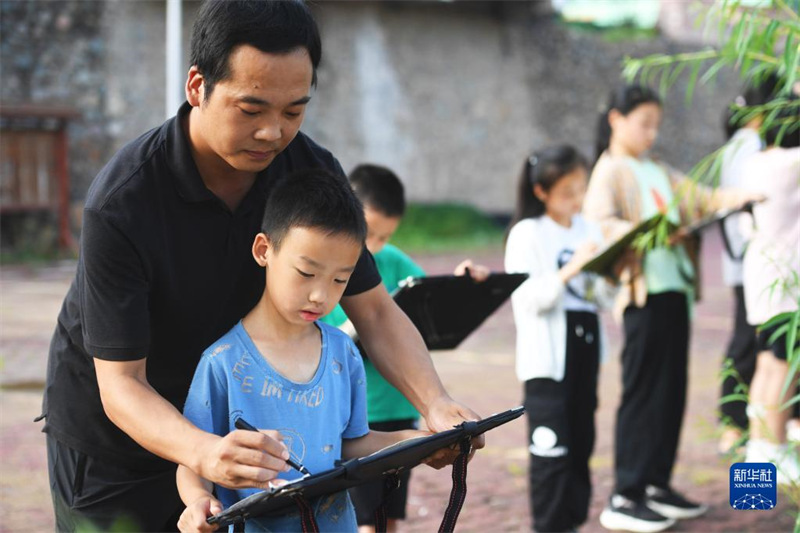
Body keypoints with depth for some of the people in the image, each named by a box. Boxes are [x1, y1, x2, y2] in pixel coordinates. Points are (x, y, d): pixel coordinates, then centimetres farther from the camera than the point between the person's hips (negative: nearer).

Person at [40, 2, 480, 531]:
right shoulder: (120, 202, -30)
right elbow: (120, 383, -30)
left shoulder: (313, 172, -15)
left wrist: (435, 403, -29)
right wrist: (203, 452, -50)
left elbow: (375, 311, -9)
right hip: (111, 443, -4)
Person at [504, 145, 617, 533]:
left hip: (585, 348, 6)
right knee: (551, 450, -7)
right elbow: (530, 299, -14)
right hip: (547, 356, -6)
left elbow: (600, 295, 11)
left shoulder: (588, 229, 10)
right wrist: (570, 269, -23)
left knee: (581, 445, 11)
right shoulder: (527, 234, -7)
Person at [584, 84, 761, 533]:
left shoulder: (659, 173, 20)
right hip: (642, 292, -8)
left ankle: (658, 484, 20)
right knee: (642, 391, -6)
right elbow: (597, 220, -20)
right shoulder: (610, 171, -4)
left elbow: (698, 197, 18)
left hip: (675, 287, 8)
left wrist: (733, 198, -2)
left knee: (673, 390, 10)